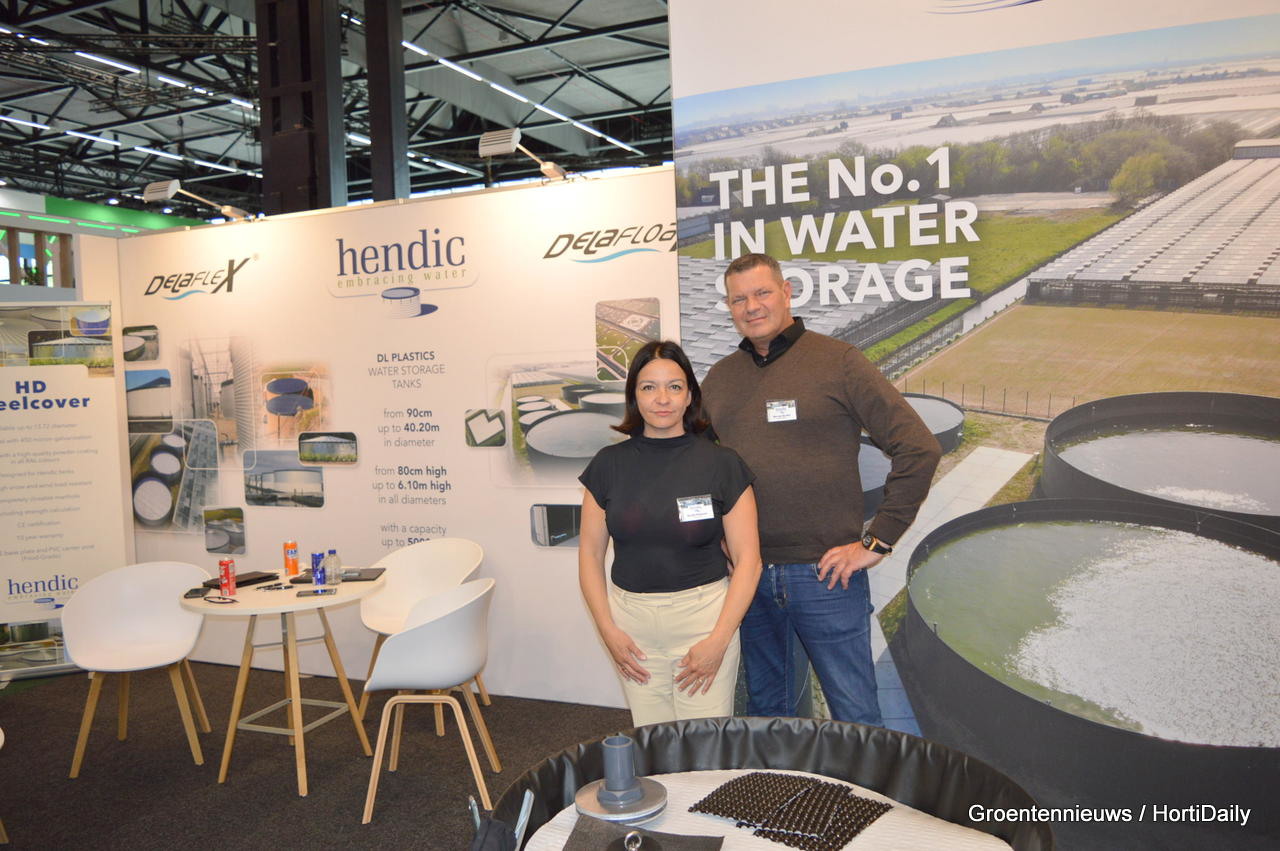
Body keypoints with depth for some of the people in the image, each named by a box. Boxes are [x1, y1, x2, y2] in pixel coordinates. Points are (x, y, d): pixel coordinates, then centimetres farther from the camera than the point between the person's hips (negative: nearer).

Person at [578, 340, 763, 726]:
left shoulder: (721, 463, -3)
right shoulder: (610, 464, 3)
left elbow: (747, 559, -5)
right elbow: (590, 553, 7)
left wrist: (719, 641, -10)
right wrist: (608, 630, -2)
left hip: (704, 616, -2)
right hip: (632, 620, 2)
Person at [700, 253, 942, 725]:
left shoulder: (837, 361, -5)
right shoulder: (718, 378, 9)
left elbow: (919, 448, -8)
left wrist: (876, 541, -10)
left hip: (825, 574, -4)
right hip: (745, 575, 4)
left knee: (855, 717, 6)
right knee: (765, 709, 19)